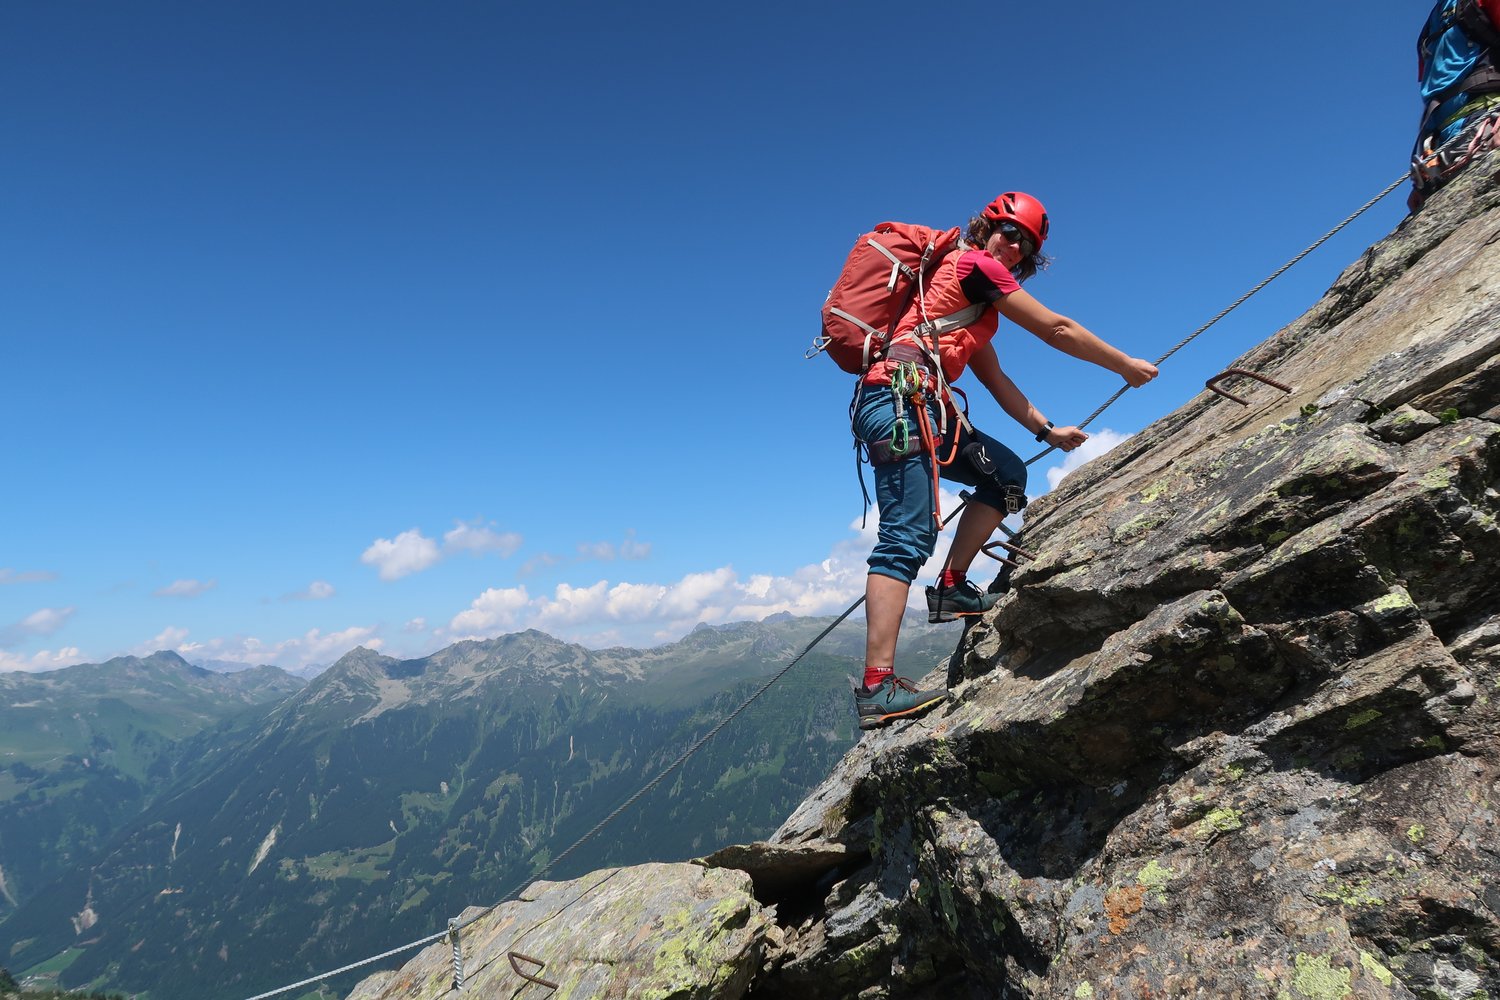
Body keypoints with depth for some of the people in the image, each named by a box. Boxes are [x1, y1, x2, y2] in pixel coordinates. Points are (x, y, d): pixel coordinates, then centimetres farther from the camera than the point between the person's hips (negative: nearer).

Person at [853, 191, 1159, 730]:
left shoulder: (975, 298, 31)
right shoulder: (973, 263, 5)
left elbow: (995, 379, 32)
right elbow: (1056, 330, 6)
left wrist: (1047, 431, 30)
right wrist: (1126, 366, 18)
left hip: (916, 407, 10)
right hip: (902, 396, -10)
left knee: (1006, 474, 19)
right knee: (907, 539, -18)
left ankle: (952, 588, 14)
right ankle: (878, 686, -23)